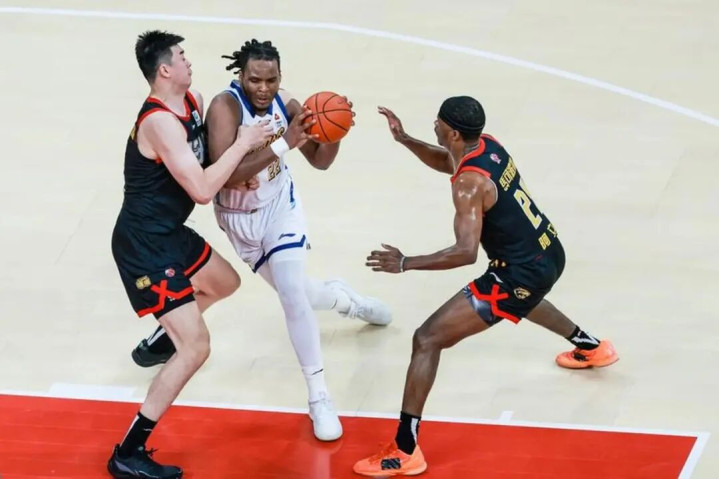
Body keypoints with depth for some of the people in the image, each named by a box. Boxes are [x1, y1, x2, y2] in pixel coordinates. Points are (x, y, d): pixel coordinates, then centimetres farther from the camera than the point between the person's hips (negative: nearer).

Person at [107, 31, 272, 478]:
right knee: (196, 348, -13)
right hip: (144, 245, -10)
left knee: (226, 283, 33)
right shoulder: (160, 122, -26)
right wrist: (243, 143, -21)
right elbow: (202, 189, -31)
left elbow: (207, 161, 21)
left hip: (170, 233, 10)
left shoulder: (194, 101, 4)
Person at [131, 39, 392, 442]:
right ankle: (343, 298, 52)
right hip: (238, 216, -1)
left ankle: (320, 398, -5)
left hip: (280, 206, 1)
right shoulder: (225, 106, -30)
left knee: (292, 291, -18)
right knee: (293, 292, 14)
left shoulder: (286, 105, -16)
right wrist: (282, 143, -49)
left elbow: (321, 161, -5)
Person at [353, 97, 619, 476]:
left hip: (522, 274, -9)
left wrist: (406, 264, -24)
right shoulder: (487, 144, 3)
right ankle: (591, 347, 63)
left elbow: (466, 252, -31)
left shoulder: (470, 183, -23)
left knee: (427, 340, -10)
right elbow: (445, 163, 24)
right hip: (548, 253, 10)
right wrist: (404, 139, 10)